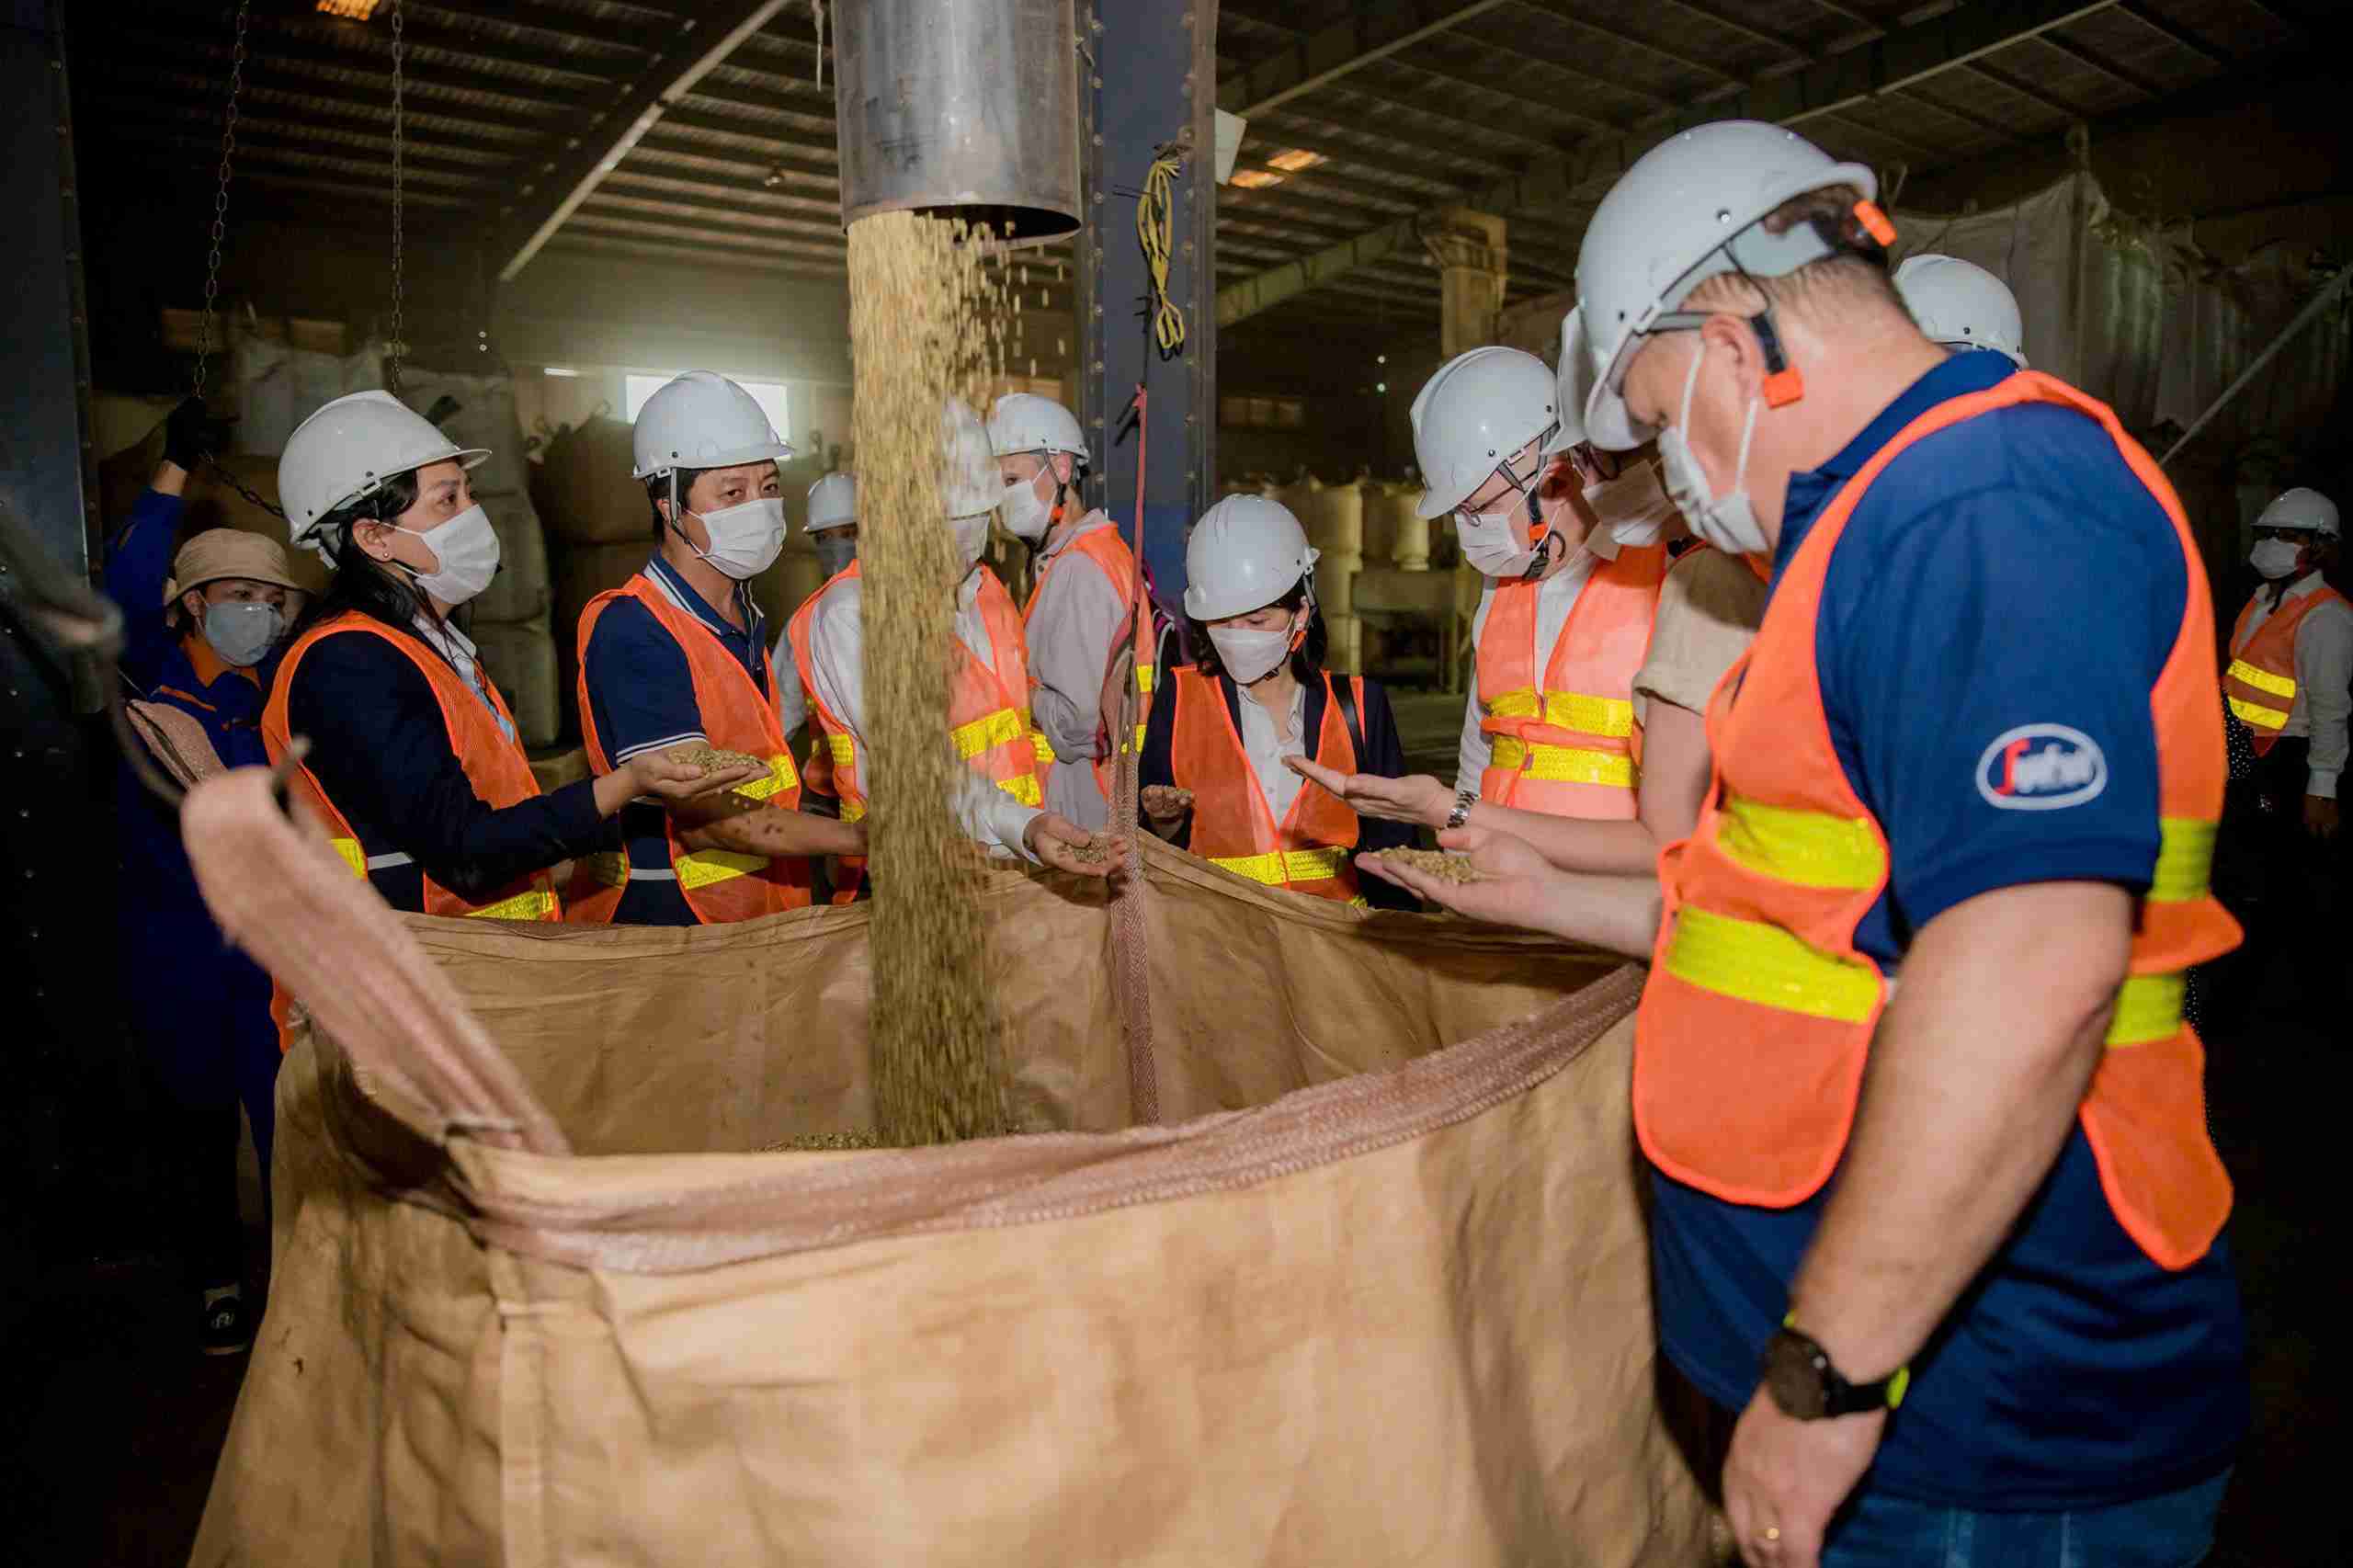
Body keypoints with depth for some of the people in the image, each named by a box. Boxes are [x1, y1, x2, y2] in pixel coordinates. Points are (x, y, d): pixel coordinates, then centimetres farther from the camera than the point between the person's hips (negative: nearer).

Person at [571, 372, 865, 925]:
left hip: (759, 919, 7)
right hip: (662, 917, -7)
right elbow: (704, 815, -21)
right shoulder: (628, 631, -16)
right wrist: (862, 838, -22)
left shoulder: (745, 617, 11)